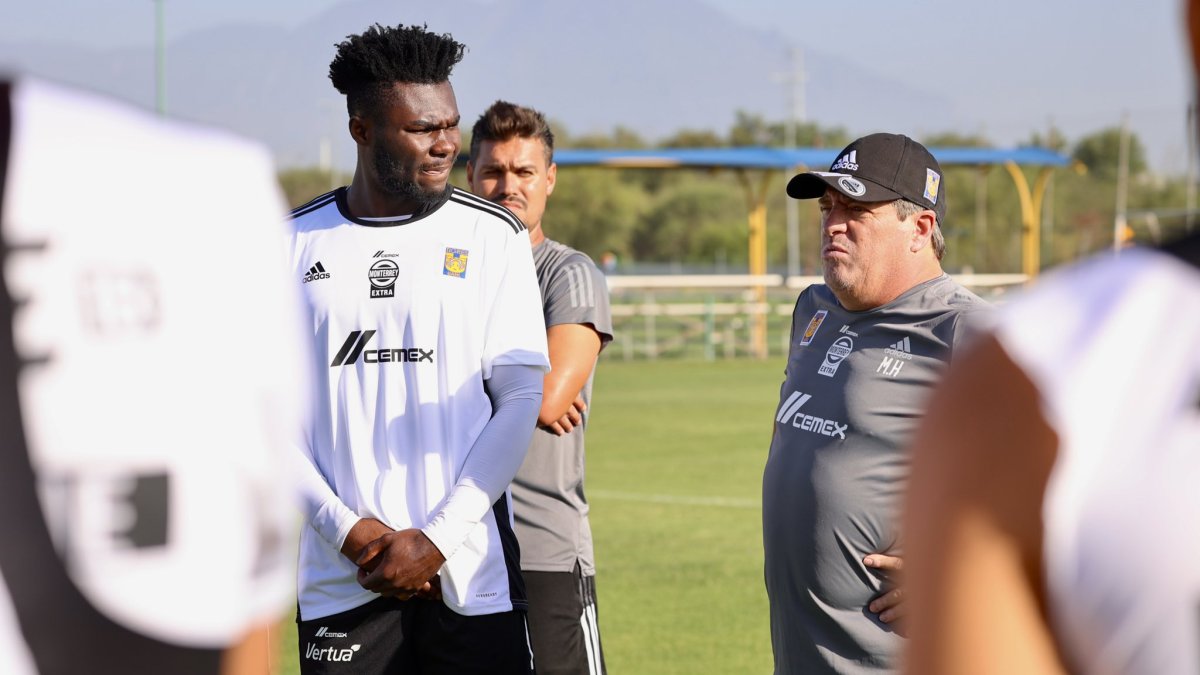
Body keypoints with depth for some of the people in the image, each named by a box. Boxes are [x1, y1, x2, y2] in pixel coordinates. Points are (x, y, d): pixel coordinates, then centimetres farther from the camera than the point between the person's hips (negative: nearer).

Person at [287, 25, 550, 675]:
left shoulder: (493, 236, 4)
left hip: (469, 572, -1)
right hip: (340, 579, 1)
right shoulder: (294, 245, 6)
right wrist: (349, 531, -7)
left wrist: (437, 538, -8)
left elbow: (520, 401, 0)